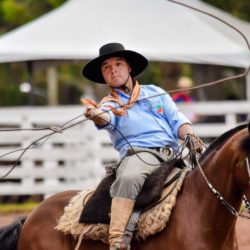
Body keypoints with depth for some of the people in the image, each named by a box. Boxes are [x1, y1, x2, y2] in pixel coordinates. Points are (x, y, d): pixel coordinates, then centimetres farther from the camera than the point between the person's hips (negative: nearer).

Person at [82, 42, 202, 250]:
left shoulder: (155, 93, 26)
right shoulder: (109, 104, 15)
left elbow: (177, 121, 19)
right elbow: (107, 119, -10)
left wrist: (190, 136, -4)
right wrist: (97, 116, -35)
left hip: (172, 154, 4)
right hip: (139, 153, -4)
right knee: (128, 178, -37)